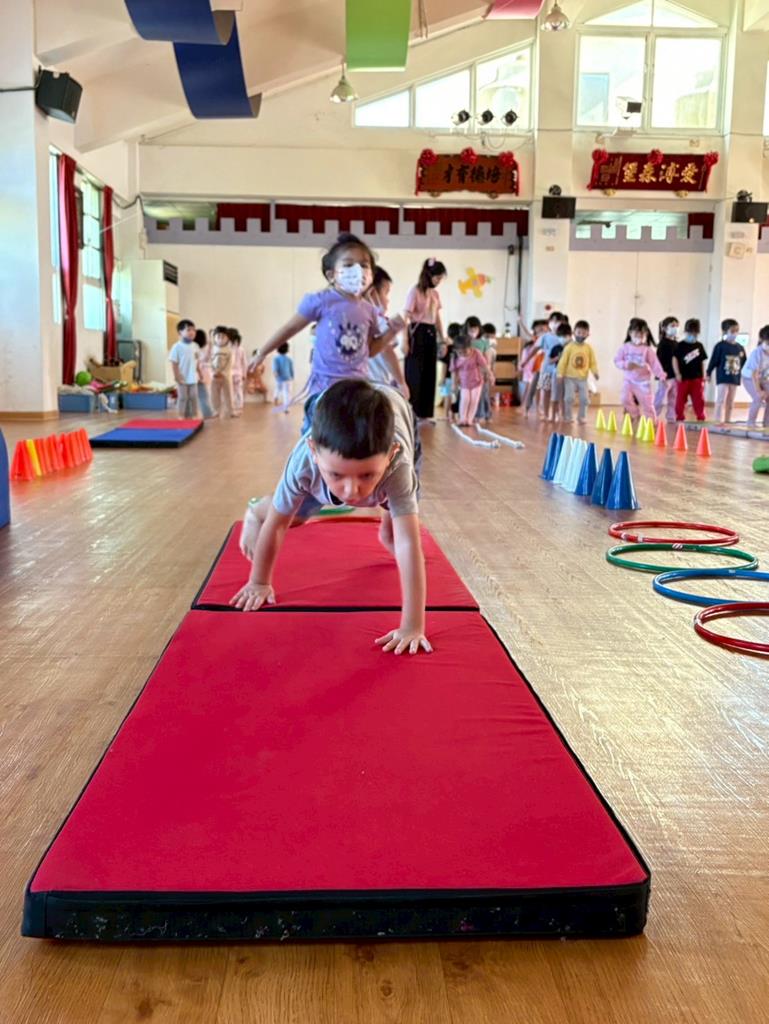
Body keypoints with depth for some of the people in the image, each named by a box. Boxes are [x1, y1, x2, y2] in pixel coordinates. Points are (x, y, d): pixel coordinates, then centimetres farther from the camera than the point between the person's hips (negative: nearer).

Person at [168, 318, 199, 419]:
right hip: (183, 379, -5)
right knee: (183, 398, 3)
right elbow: (174, 363, -12)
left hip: (193, 378, 5)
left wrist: (199, 373, 13)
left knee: (193, 397, 10)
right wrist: (177, 376, -16)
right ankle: (182, 416, 13)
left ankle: (193, 415, 19)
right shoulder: (177, 346, -13)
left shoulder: (195, 346, 5)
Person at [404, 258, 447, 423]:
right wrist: (405, 340, -16)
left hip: (431, 333, 7)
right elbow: (407, 316, -11)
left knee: (429, 373, 7)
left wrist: (442, 339, 14)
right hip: (417, 332, -7)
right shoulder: (415, 291, -7)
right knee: (414, 372, -4)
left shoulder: (435, 293, 14)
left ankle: (425, 413, 13)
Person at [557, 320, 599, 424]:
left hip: (583, 378, 3)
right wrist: (560, 374, -8)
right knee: (569, 397, -5)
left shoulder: (589, 348, 0)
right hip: (570, 377, -2)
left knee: (584, 398, 3)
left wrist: (595, 372, -12)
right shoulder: (569, 346, -8)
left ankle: (582, 416, 17)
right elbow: (563, 361, -6)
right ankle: (568, 417, 8)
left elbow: (593, 362, 2)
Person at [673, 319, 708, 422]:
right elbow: (675, 359, -5)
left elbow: (702, 361, 11)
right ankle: (679, 417, 13)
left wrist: (703, 376, 9)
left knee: (699, 399, 5)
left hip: (697, 377, 3)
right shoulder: (681, 345, -4)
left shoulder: (699, 346, 7)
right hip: (683, 377, -3)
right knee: (680, 399, 3)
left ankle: (701, 418, 12)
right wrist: (677, 373, -11)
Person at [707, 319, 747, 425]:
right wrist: (708, 373, -7)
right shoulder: (720, 346, -8)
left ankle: (727, 420, 18)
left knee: (730, 402, 11)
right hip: (722, 378, -5)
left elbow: (744, 362, 15)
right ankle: (719, 420, -4)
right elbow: (714, 360, -8)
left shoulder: (740, 347, 7)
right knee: (721, 400, -7)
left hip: (735, 379, 5)